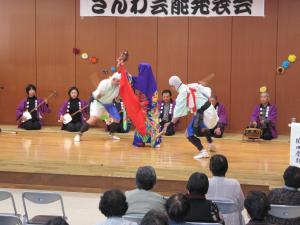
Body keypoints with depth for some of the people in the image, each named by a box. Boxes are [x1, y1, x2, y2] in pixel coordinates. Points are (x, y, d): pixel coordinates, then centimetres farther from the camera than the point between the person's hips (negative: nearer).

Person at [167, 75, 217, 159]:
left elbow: (177, 112, -9)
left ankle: (203, 152, -14)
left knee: (190, 133, -1)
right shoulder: (193, 86, 5)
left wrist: (171, 124, -3)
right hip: (209, 107, 8)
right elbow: (207, 91, 6)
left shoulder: (181, 94, -10)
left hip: (201, 113, -8)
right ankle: (211, 145, 50)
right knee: (203, 126, 36)